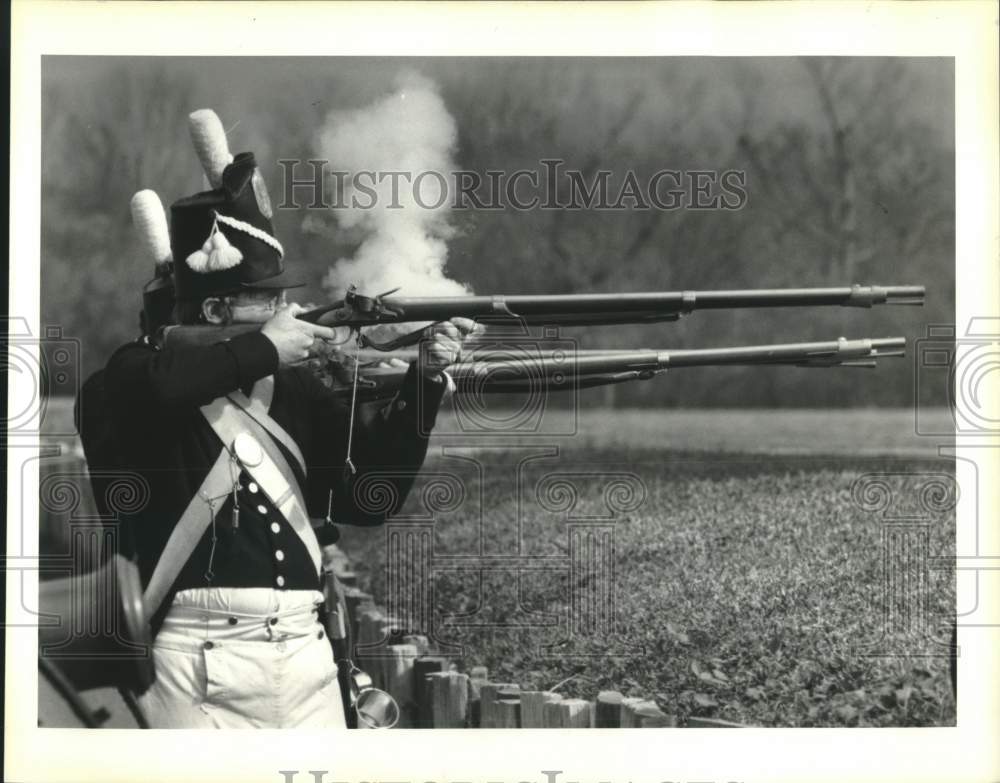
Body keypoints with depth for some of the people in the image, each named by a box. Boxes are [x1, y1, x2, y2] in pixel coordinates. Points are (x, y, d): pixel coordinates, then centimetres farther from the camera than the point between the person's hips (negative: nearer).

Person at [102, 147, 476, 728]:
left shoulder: (292, 388, 12)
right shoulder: (137, 375, -2)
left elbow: (370, 497, 10)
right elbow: (157, 386, -28)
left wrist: (423, 384, -1)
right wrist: (264, 349, -17)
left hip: (307, 661, 5)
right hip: (203, 669, -5)